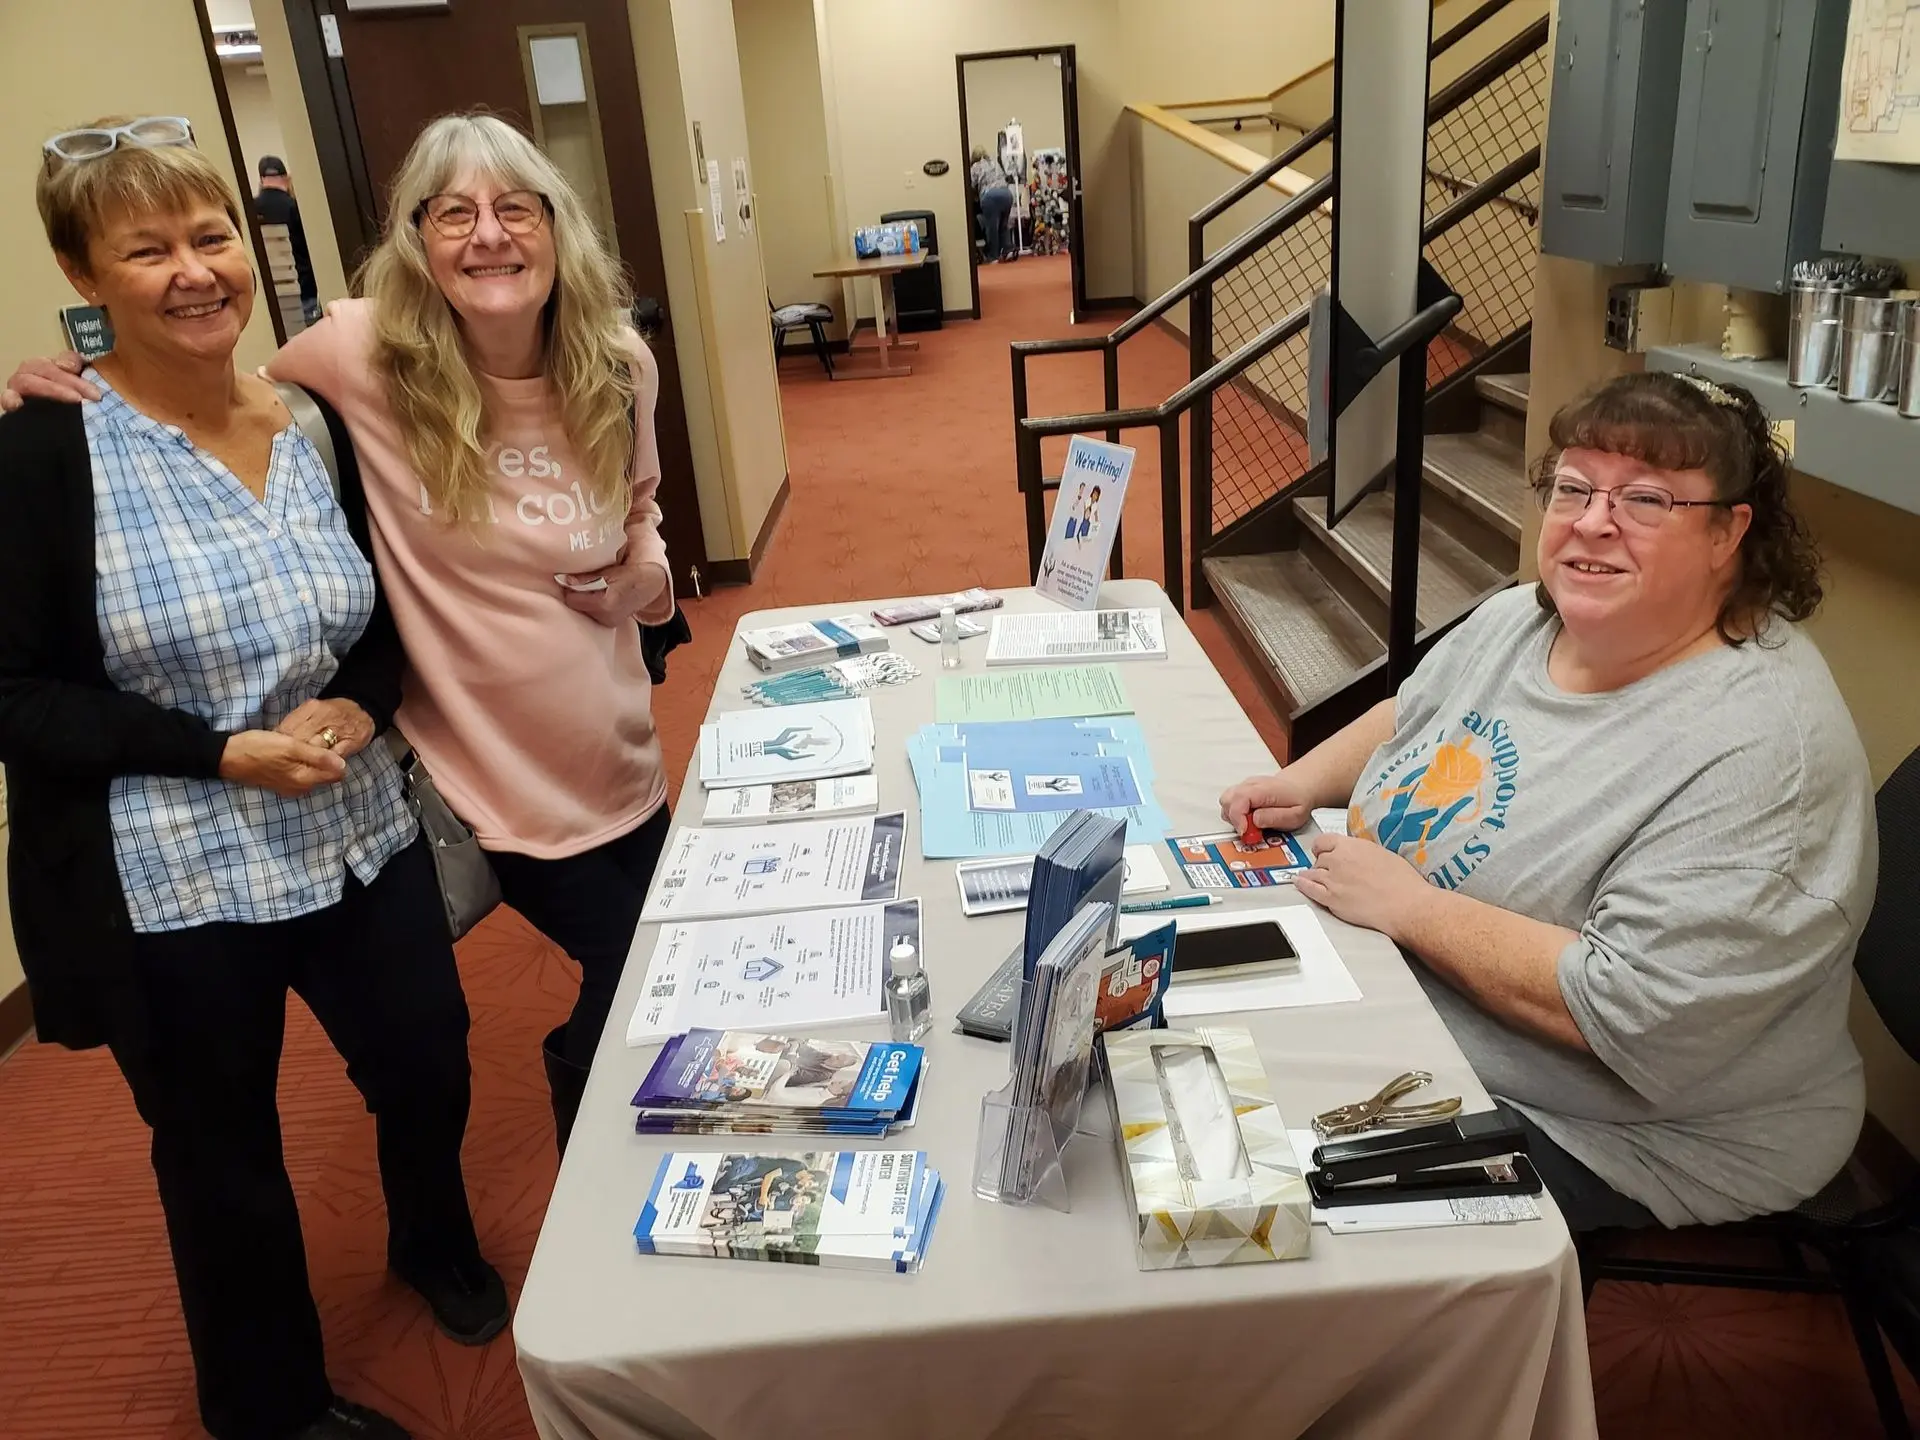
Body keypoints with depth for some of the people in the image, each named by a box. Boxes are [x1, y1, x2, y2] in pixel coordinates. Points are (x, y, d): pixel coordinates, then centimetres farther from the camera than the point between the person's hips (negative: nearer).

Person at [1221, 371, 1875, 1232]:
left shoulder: (1757, 748, -27)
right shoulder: (1519, 618, -1)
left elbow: (1633, 1015, -32)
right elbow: (1409, 715, 18)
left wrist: (1406, 905, -25)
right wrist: (1305, 781, -1)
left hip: (1606, 1140, -7)